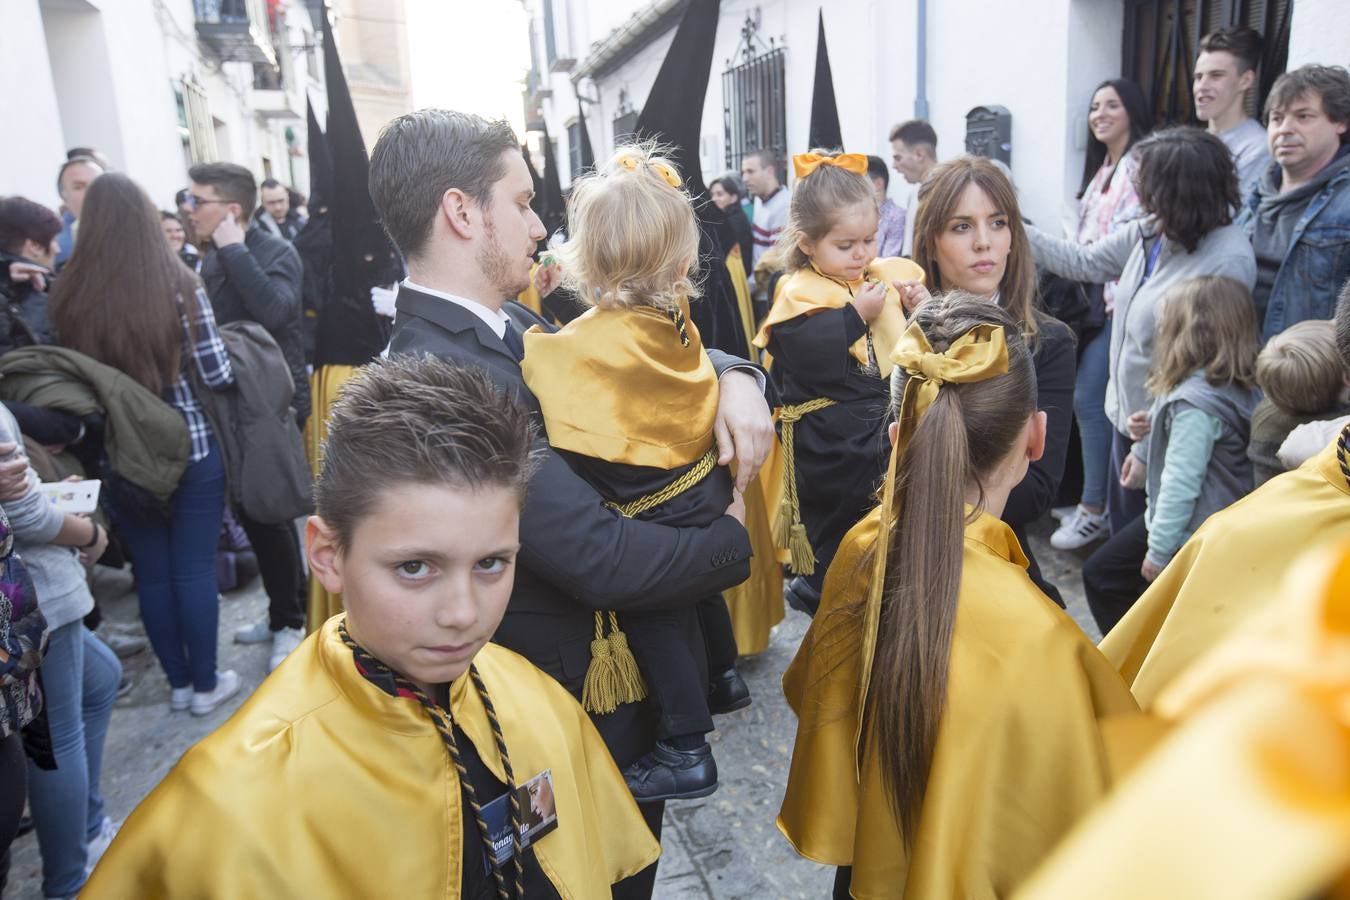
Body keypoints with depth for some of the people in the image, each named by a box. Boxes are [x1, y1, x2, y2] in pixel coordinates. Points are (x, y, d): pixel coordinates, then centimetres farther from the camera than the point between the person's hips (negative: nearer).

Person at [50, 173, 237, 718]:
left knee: (151, 573, 15)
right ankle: (206, 684, 22)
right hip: (191, 450, -2)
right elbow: (218, 376, -9)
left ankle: (178, 683, 30)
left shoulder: (69, 296, -5)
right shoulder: (179, 286, -11)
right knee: (195, 568, 10)